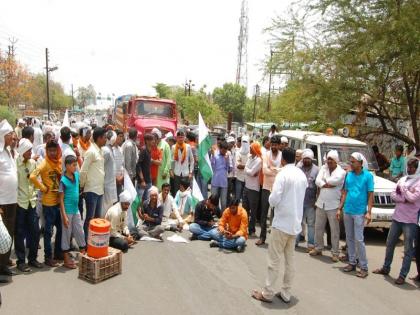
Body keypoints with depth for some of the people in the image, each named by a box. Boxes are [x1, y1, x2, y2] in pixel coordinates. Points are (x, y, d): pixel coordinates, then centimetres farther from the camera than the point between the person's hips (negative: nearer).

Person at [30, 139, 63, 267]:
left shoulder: (59, 162, 7)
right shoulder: (45, 163, -14)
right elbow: (32, 176, -27)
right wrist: (43, 188, -17)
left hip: (59, 200, 7)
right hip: (49, 202, -7)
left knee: (61, 228, 15)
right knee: (49, 230, 2)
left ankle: (58, 253, 29)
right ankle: (48, 257, 13)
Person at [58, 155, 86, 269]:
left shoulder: (76, 175, 1)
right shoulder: (63, 180, -17)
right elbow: (61, 199, -16)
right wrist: (64, 216, -18)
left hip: (76, 209, 6)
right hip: (67, 211, -6)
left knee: (80, 232, 14)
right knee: (67, 233, 6)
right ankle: (67, 259, 18)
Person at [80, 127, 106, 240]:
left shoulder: (100, 151, 12)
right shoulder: (91, 151, -15)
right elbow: (83, 171, -15)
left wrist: (101, 186, 13)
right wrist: (82, 185, -4)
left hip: (100, 190, 8)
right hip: (91, 190, -8)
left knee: (97, 217, 14)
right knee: (90, 217, 0)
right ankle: (85, 241, 10)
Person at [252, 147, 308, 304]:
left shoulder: (283, 174, -15)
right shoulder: (302, 175, 8)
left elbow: (274, 200, -19)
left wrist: (271, 199, 2)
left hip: (282, 222, -7)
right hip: (296, 222, 7)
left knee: (274, 259, 1)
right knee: (290, 259, 12)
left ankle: (267, 293, 10)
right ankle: (286, 293, 20)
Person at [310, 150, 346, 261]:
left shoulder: (341, 172, -5)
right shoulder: (323, 168, 6)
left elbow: (336, 180, -25)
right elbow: (317, 181, -6)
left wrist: (324, 181, -9)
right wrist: (328, 184, -17)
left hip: (333, 206, -4)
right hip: (321, 204, 4)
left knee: (335, 230, 3)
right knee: (318, 228, 13)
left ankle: (335, 253, 12)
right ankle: (318, 248, 27)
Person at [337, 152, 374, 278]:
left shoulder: (368, 176, -6)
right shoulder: (349, 175, 7)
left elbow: (370, 195, -6)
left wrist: (369, 212, -13)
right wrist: (340, 208, 10)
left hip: (359, 212, -5)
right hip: (347, 211, 5)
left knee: (358, 239, -5)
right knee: (349, 238, 11)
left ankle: (364, 267, 4)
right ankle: (352, 263, 22)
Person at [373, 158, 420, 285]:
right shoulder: (402, 179, 10)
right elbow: (393, 195, 4)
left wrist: (402, 189, -8)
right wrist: (405, 199, -12)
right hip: (397, 217, 7)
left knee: (408, 249, 2)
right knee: (390, 244, 15)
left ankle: (403, 275, 10)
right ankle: (385, 268, 29)